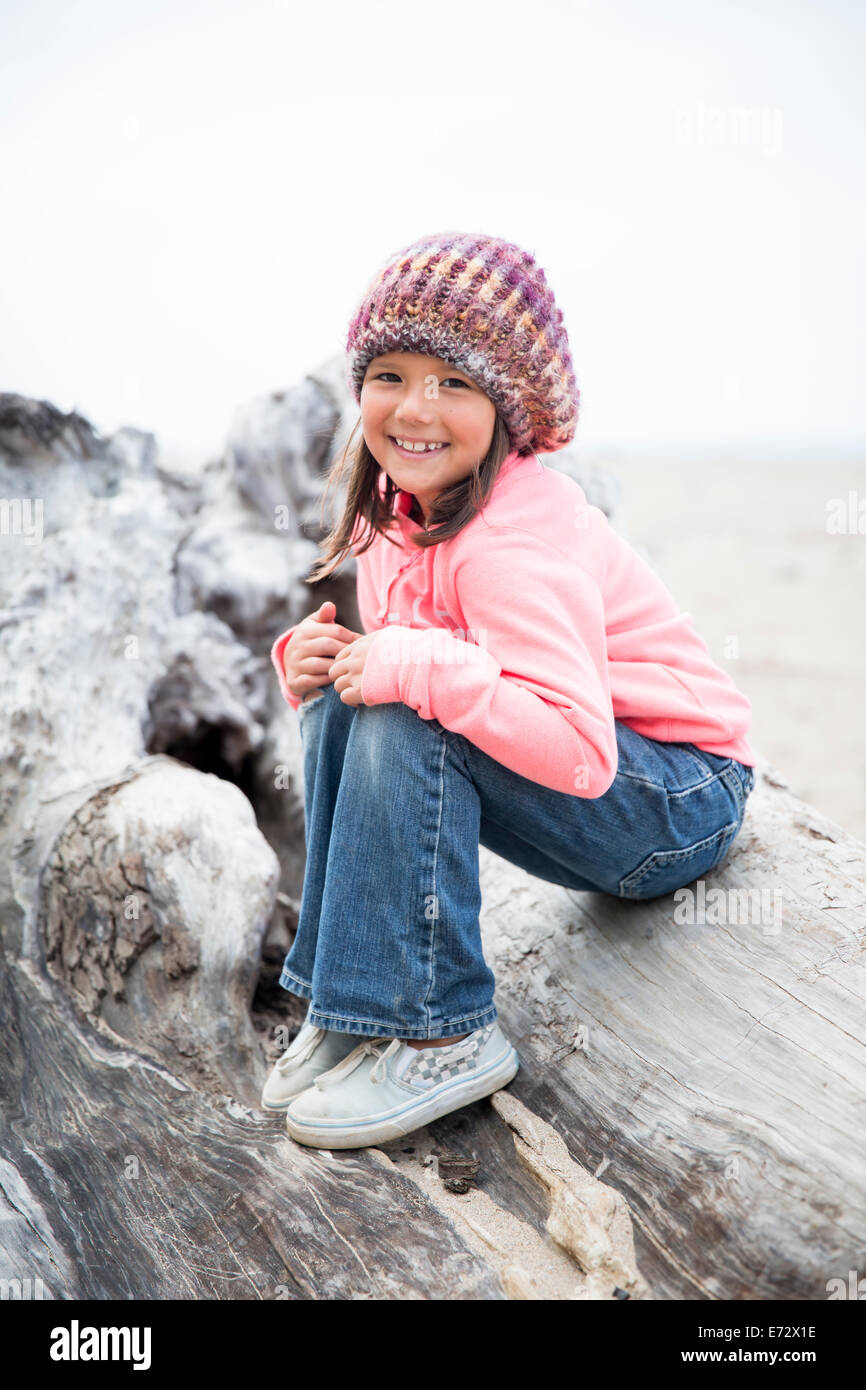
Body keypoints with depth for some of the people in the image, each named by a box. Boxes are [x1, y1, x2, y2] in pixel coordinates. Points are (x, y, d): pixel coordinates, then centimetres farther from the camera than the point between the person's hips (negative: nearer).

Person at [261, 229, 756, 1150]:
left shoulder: (514, 539, -26)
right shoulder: (400, 514, 1)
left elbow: (582, 751, -34)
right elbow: (382, 671, 6)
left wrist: (420, 667, -38)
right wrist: (313, 660, -15)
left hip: (681, 806, -8)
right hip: (560, 780, 8)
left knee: (406, 720, -28)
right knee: (340, 708, -7)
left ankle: (440, 1035, -17)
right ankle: (344, 1007, -1)